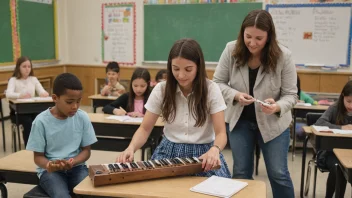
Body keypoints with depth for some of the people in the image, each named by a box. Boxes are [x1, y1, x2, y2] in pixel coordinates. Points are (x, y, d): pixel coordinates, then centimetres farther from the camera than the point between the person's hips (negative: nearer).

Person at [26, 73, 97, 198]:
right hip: (50, 170, -2)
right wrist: (48, 165, -25)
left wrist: (72, 162, -18)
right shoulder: (41, 121, -10)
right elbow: (38, 156, -2)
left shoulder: (82, 118, -4)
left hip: (76, 167, 2)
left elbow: (86, 150, 3)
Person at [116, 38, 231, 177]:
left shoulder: (211, 90, -9)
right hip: (169, 153, 1)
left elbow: (220, 133, -12)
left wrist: (214, 150, -35)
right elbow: (145, 129, 0)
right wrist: (131, 148, -22)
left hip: (203, 154, -1)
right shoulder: (161, 89, -4)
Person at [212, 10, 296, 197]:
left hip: (273, 122, -1)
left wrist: (277, 106, -34)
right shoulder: (231, 50, -14)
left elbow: (290, 94, -12)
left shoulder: (283, 56, -18)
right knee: (241, 172, 13)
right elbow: (218, 82, -5)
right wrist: (235, 95, -25)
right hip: (239, 120, 2)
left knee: (278, 174, 7)